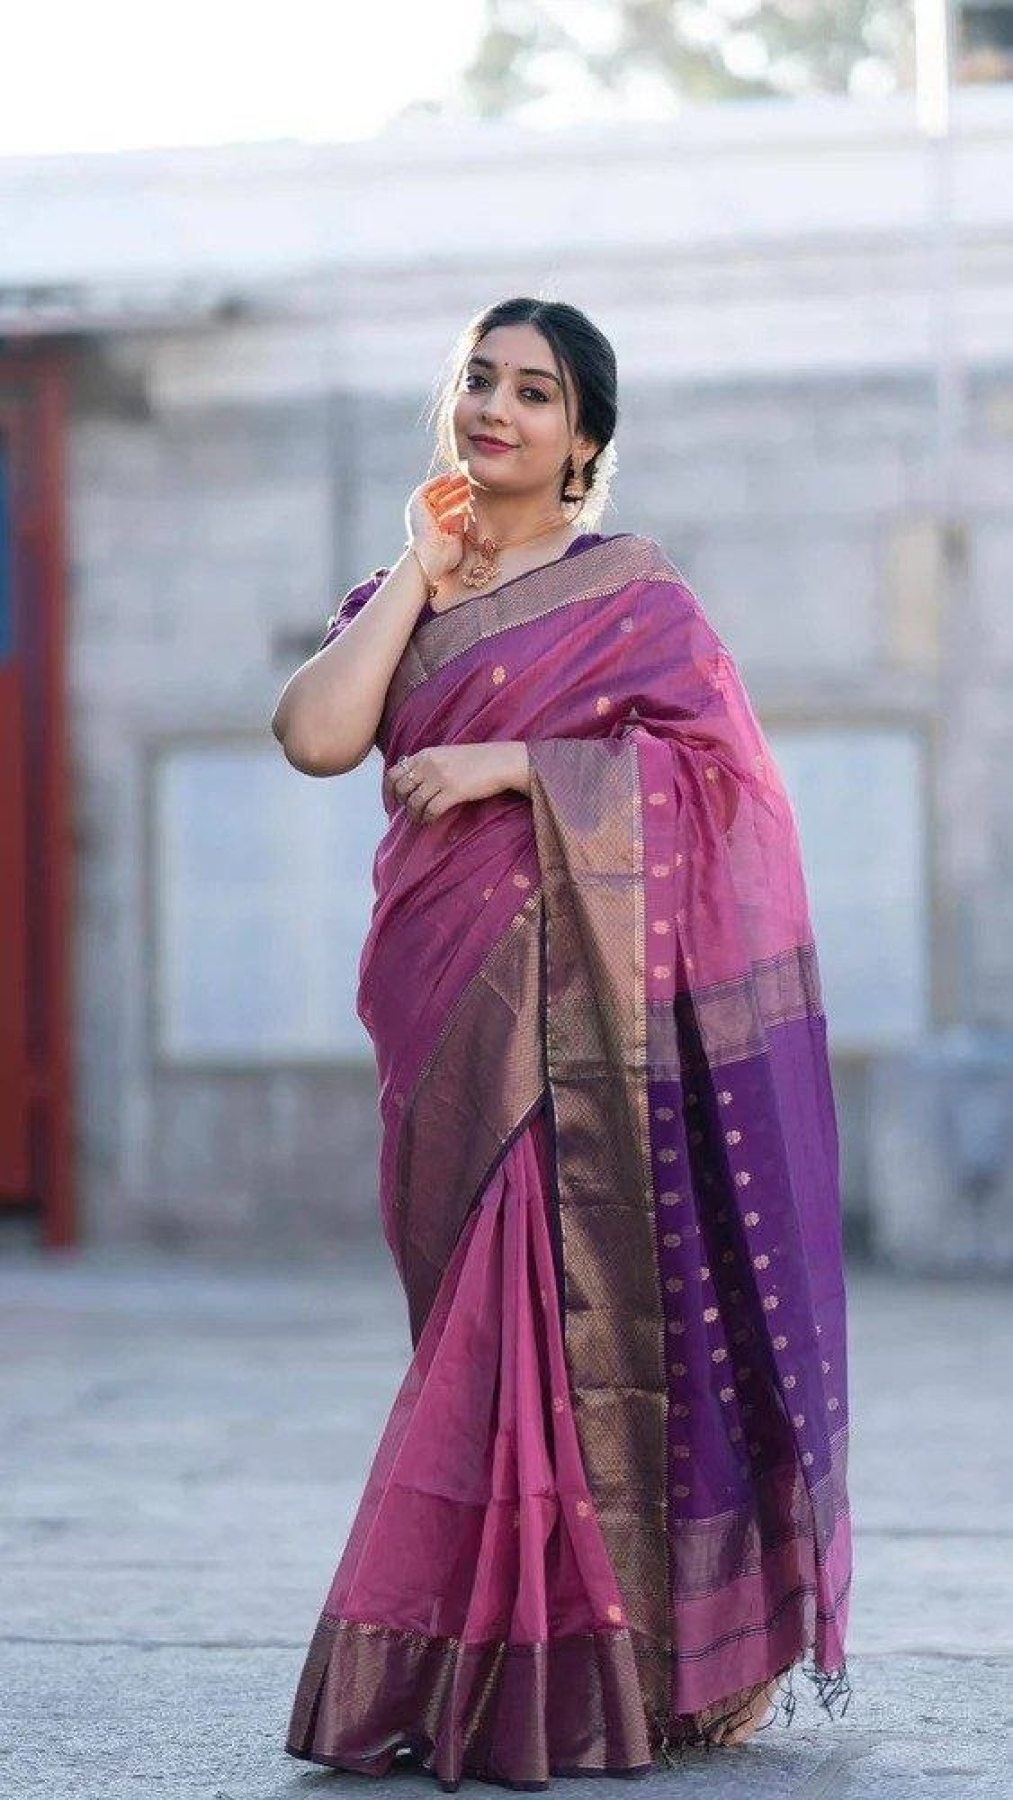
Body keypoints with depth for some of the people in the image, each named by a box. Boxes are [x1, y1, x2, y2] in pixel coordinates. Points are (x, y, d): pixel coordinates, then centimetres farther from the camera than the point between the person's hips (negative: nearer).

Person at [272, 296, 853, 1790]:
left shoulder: (631, 591, 4)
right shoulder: (399, 598, 17)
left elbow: (711, 760, -8)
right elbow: (315, 736, 0)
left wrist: (512, 765, -13)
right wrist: (421, 573, 2)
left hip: (589, 997, -5)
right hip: (449, 1005, 5)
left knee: (591, 1295, -9)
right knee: (484, 1309, 5)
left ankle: (612, 1664, -5)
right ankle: (475, 1659, 9)